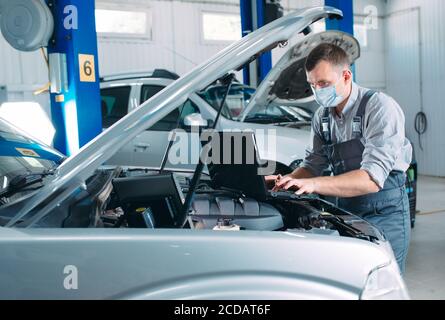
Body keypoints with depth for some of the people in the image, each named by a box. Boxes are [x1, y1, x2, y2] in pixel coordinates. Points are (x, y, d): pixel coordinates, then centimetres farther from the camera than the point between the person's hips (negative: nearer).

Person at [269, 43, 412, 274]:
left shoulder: (380, 108, -17)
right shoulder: (323, 116, 5)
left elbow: (372, 179, -27)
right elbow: (314, 164, 11)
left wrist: (313, 184, -36)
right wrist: (287, 181, -11)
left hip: (384, 214, -6)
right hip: (345, 210, 6)